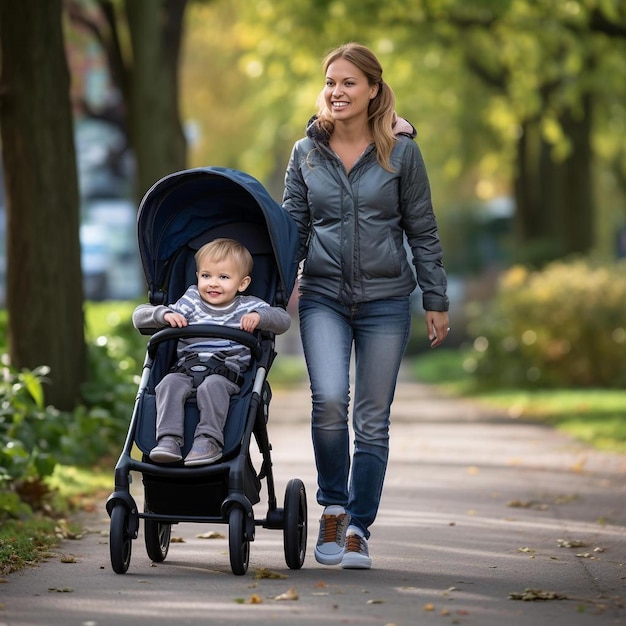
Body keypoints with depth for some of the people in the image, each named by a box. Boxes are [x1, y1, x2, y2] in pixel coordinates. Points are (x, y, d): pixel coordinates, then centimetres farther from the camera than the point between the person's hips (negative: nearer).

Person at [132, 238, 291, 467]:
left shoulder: (248, 307, 14)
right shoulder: (191, 303, 15)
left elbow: (283, 319, 2)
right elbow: (140, 315, 10)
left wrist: (258, 317, -16)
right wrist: (165, 315, -11)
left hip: (227, 372, -2)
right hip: (187, 368, 2)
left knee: (212, 385, -35)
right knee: (170, 383, -29)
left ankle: (209, 440, -38)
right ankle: (169, 440, -36)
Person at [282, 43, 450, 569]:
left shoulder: (402, 153, 0)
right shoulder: (306, 154, 6)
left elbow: (422, 231, 5)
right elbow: (293, 228, 11)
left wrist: (436, 300, 4)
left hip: (386, 299, 0)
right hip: (323, 297, 0)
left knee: (373, 420, 3)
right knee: (329, 400, -19)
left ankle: (358, 529, 15)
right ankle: (333, 507, 2)